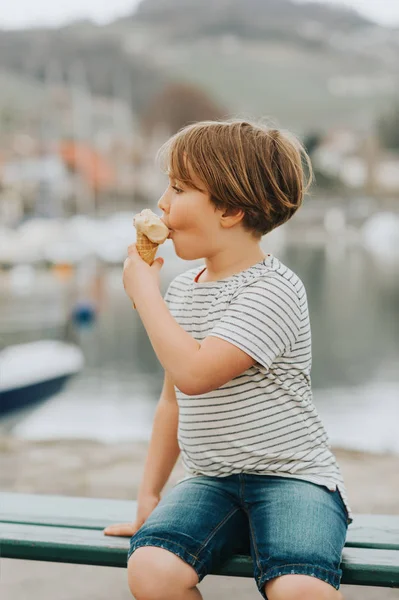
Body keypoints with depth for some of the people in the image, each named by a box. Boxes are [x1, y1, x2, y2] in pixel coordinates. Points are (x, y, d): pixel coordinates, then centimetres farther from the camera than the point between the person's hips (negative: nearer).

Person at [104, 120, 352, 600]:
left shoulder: (273, 289, -13)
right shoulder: (182, 289, 12)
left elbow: (193, 373, -25)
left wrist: (143, 289, -13)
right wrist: (149, 495, 16)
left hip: (291, 475, -6)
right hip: (211, 483, 6)